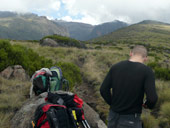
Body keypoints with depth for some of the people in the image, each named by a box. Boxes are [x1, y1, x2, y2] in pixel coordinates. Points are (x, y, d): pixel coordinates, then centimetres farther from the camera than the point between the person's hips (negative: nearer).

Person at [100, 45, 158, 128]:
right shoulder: (147, 71, -13)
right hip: (130, 121, -4)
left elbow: (103, 90, -2)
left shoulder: (116, 67, -2)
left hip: (113, 115, 4)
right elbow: (152, 98, -21)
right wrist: (148, 105, 1)